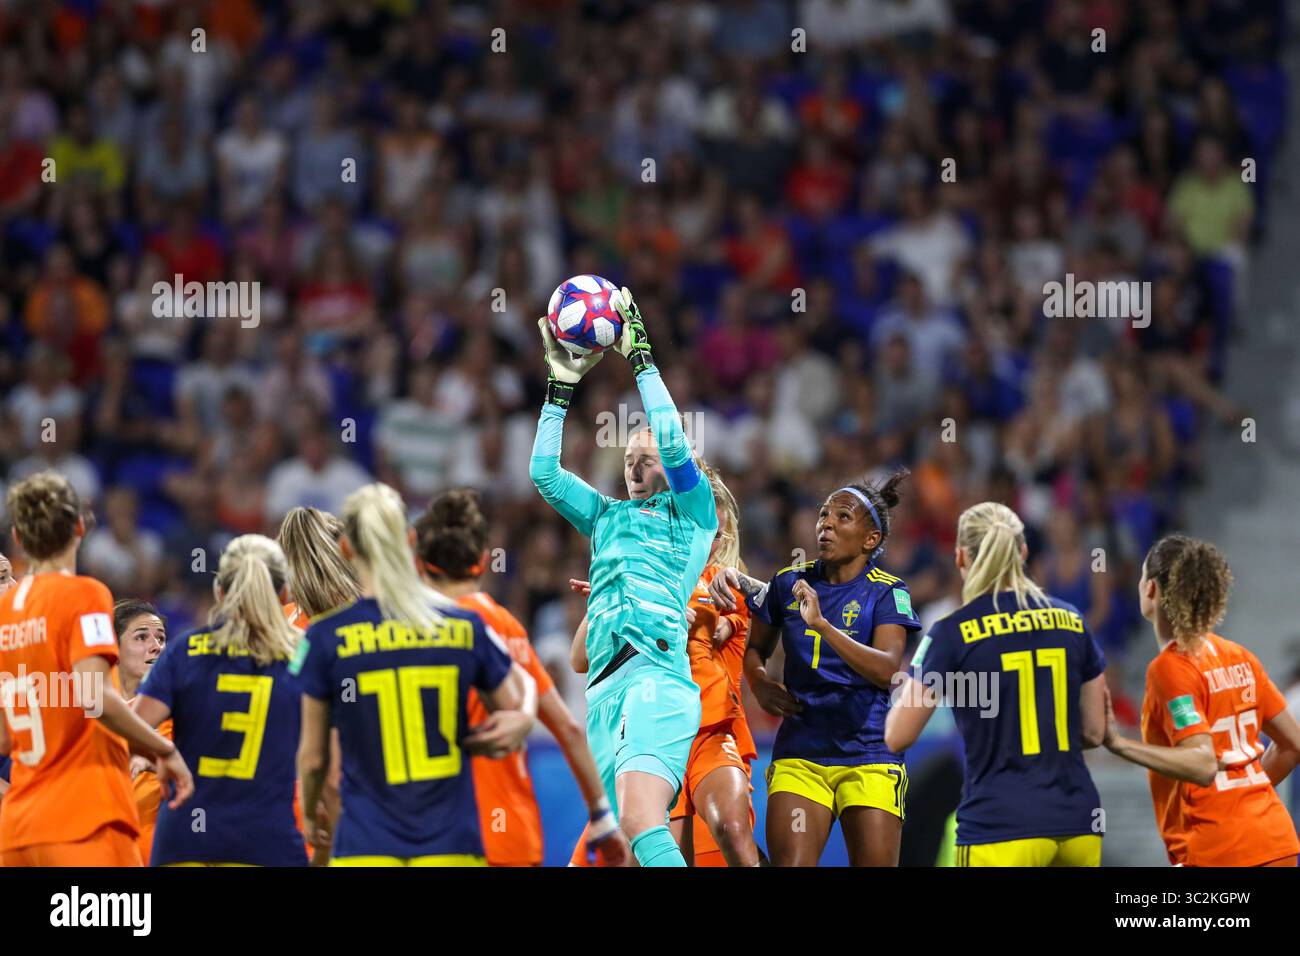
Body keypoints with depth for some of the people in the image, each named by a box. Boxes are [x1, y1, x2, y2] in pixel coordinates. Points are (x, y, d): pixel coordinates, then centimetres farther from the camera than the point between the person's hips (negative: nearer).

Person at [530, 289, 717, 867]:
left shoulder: (691, 512, 14)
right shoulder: (605, 516, 30)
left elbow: (673, 443, -1)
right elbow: (544, 473, 22)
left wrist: (641, 358, 2)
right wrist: (561, 385, 15)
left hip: (658, 676, -6)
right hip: (603, 687, 6)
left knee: (641, 821, -28)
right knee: (615, 837, -3)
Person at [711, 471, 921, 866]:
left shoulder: (886, 592, -2)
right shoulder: (789, 582, 8)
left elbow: (887, 670, -18)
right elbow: (755, 648, 24)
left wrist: (823, 625, -27)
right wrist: (759, 684, 2)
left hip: (869, 761, -2)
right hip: (799, 755, 2)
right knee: (789, 863, -14)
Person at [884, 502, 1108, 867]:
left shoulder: (953, 633, -5)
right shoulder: (1071, 621, 8)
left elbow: (898, 736, -2)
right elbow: (1093, 731, 14)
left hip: (1001, 824, -5)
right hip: (1077, 822, 5)